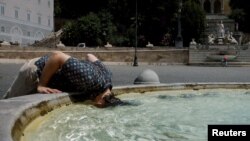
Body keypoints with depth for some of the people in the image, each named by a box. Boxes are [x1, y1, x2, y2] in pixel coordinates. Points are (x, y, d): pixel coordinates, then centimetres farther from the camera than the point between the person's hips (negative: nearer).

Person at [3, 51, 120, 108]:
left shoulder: (106, 74, -15)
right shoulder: (90, 79, -42)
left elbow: (90, 55, 5)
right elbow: (56, 55, -39)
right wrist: (41, 85, -32)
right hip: (36, 69, -7)